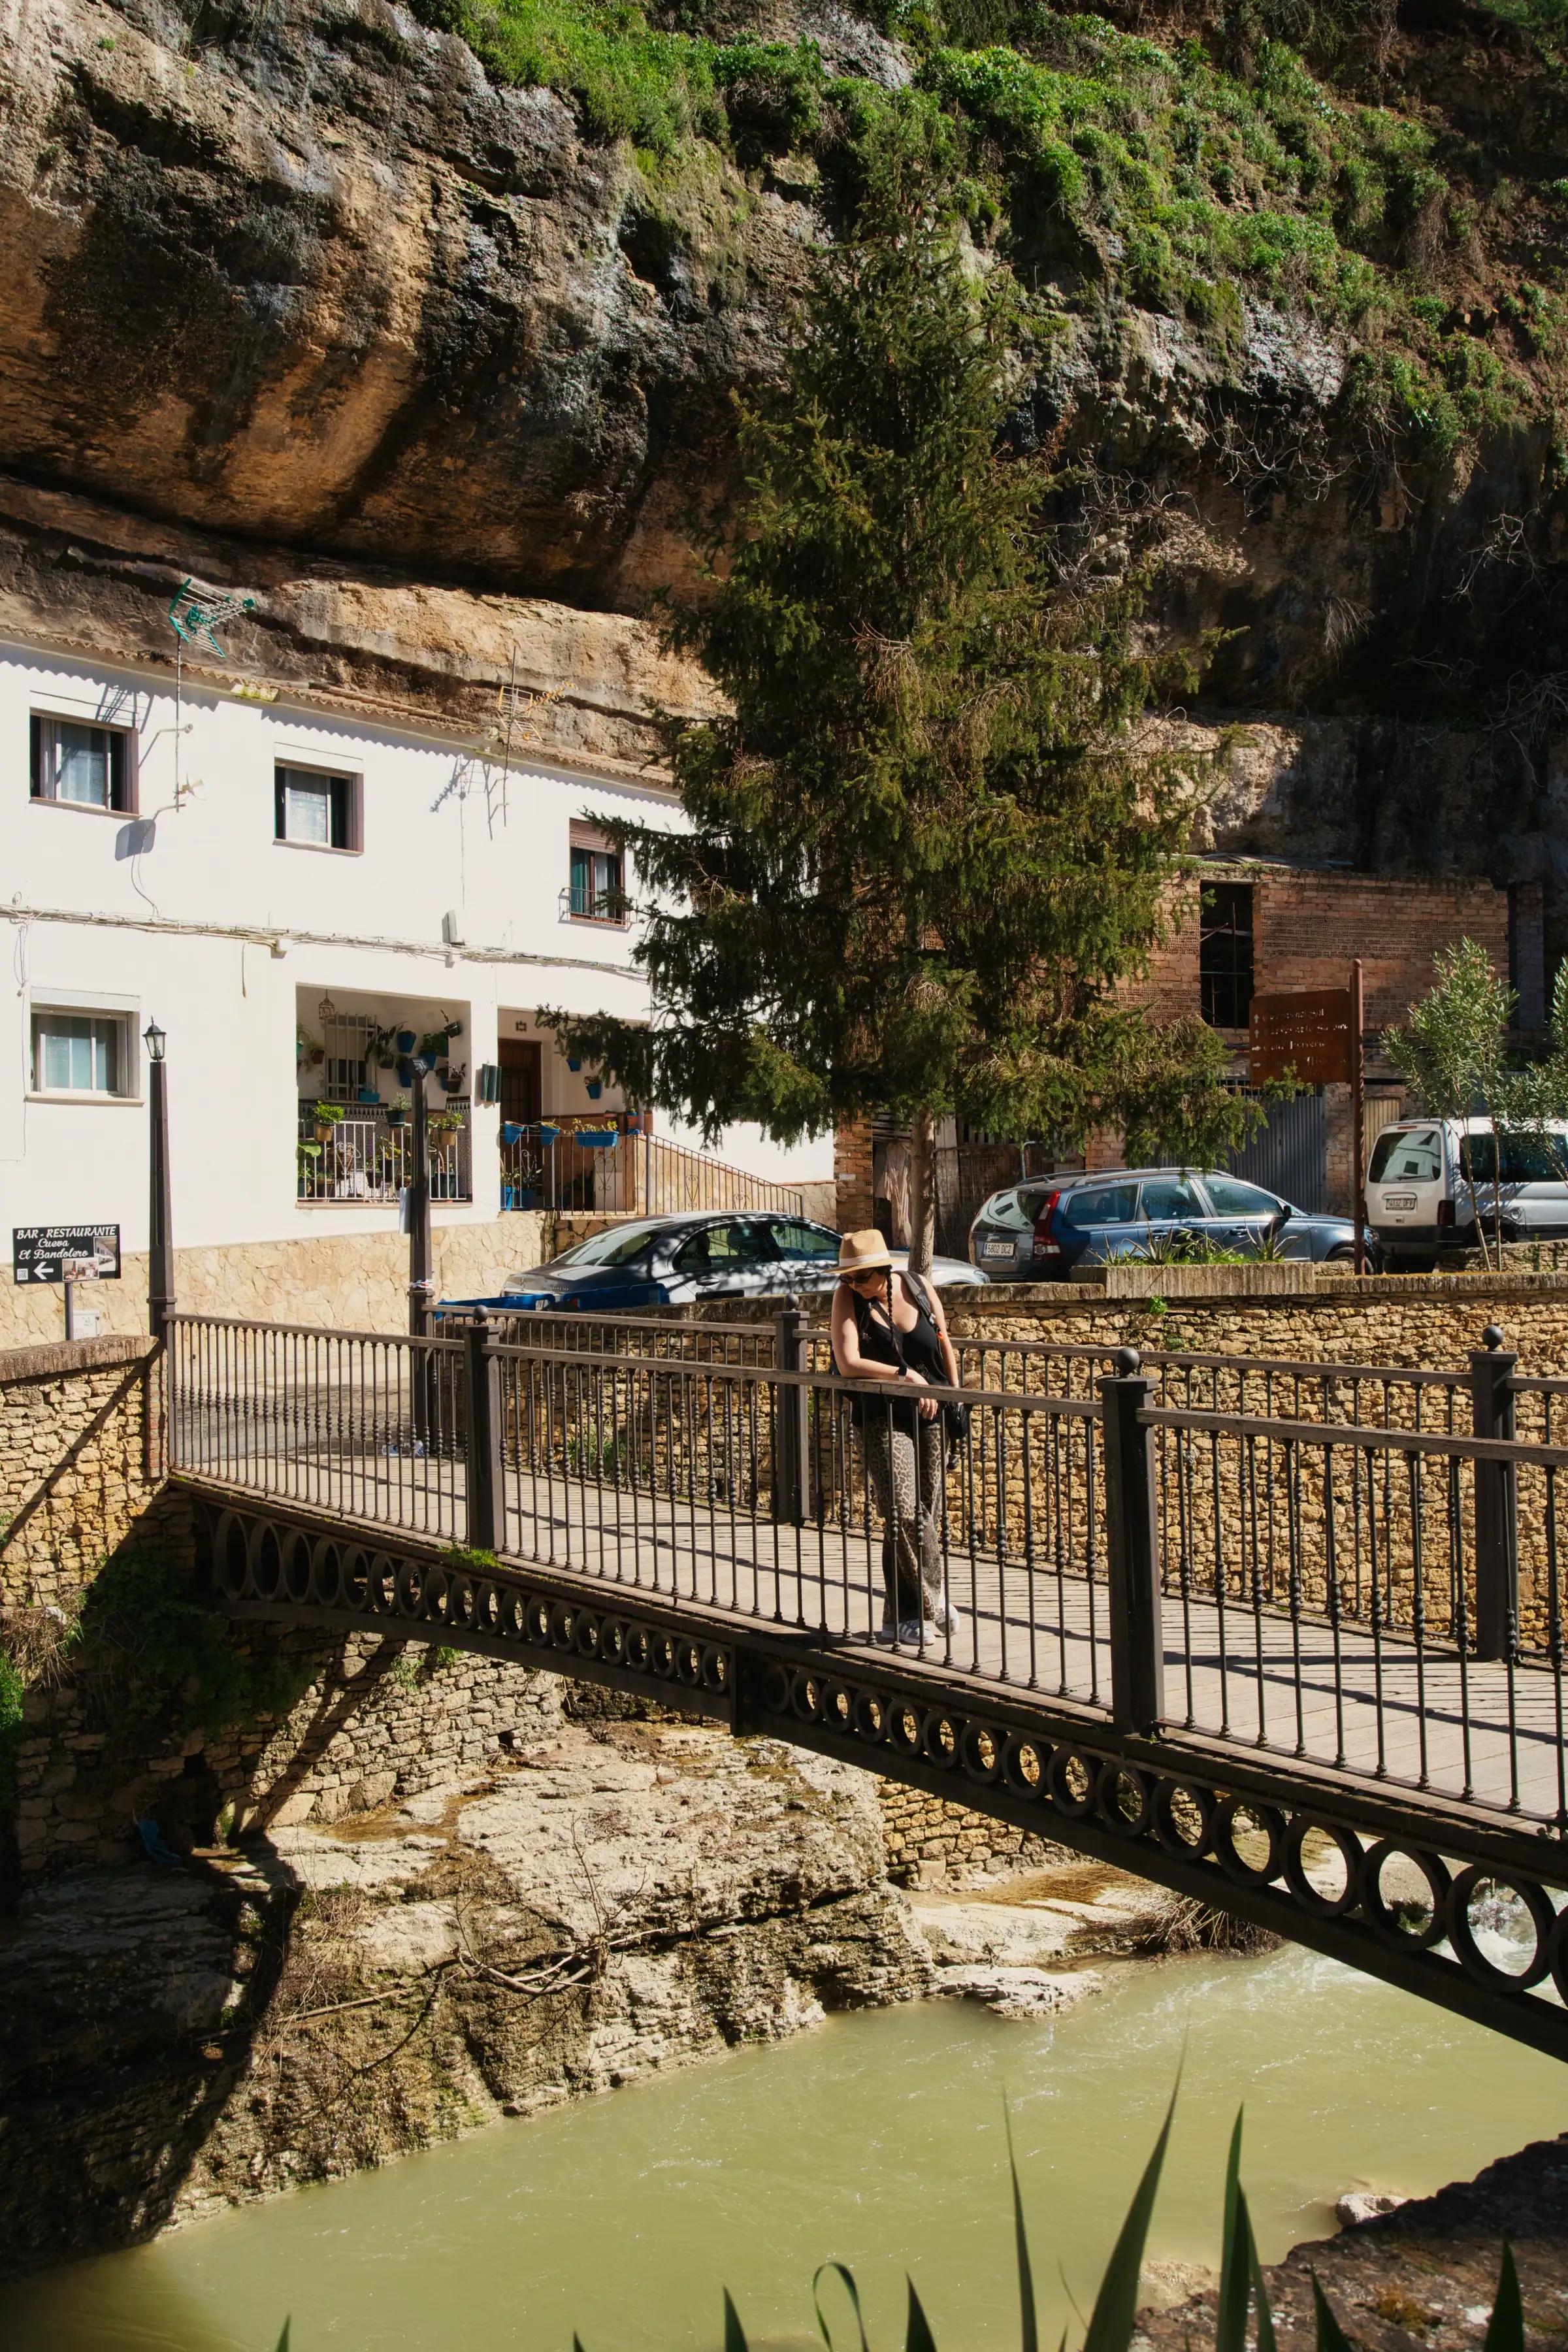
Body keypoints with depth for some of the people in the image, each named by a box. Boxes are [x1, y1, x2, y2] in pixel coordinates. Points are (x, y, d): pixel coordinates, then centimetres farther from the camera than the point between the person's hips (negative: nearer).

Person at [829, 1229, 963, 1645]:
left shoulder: (918, 1288, -1)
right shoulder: (847, 1298, -8)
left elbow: (945, 1344, 14)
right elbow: (848, 1364, -18)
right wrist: (906, 1376, -22)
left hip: (932, 1414, 3)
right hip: (882, 1419, -3)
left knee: (924, 1514, 4)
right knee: (902, 1512, -18)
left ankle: (903, 1617, 14)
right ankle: (934, 1600, 0)